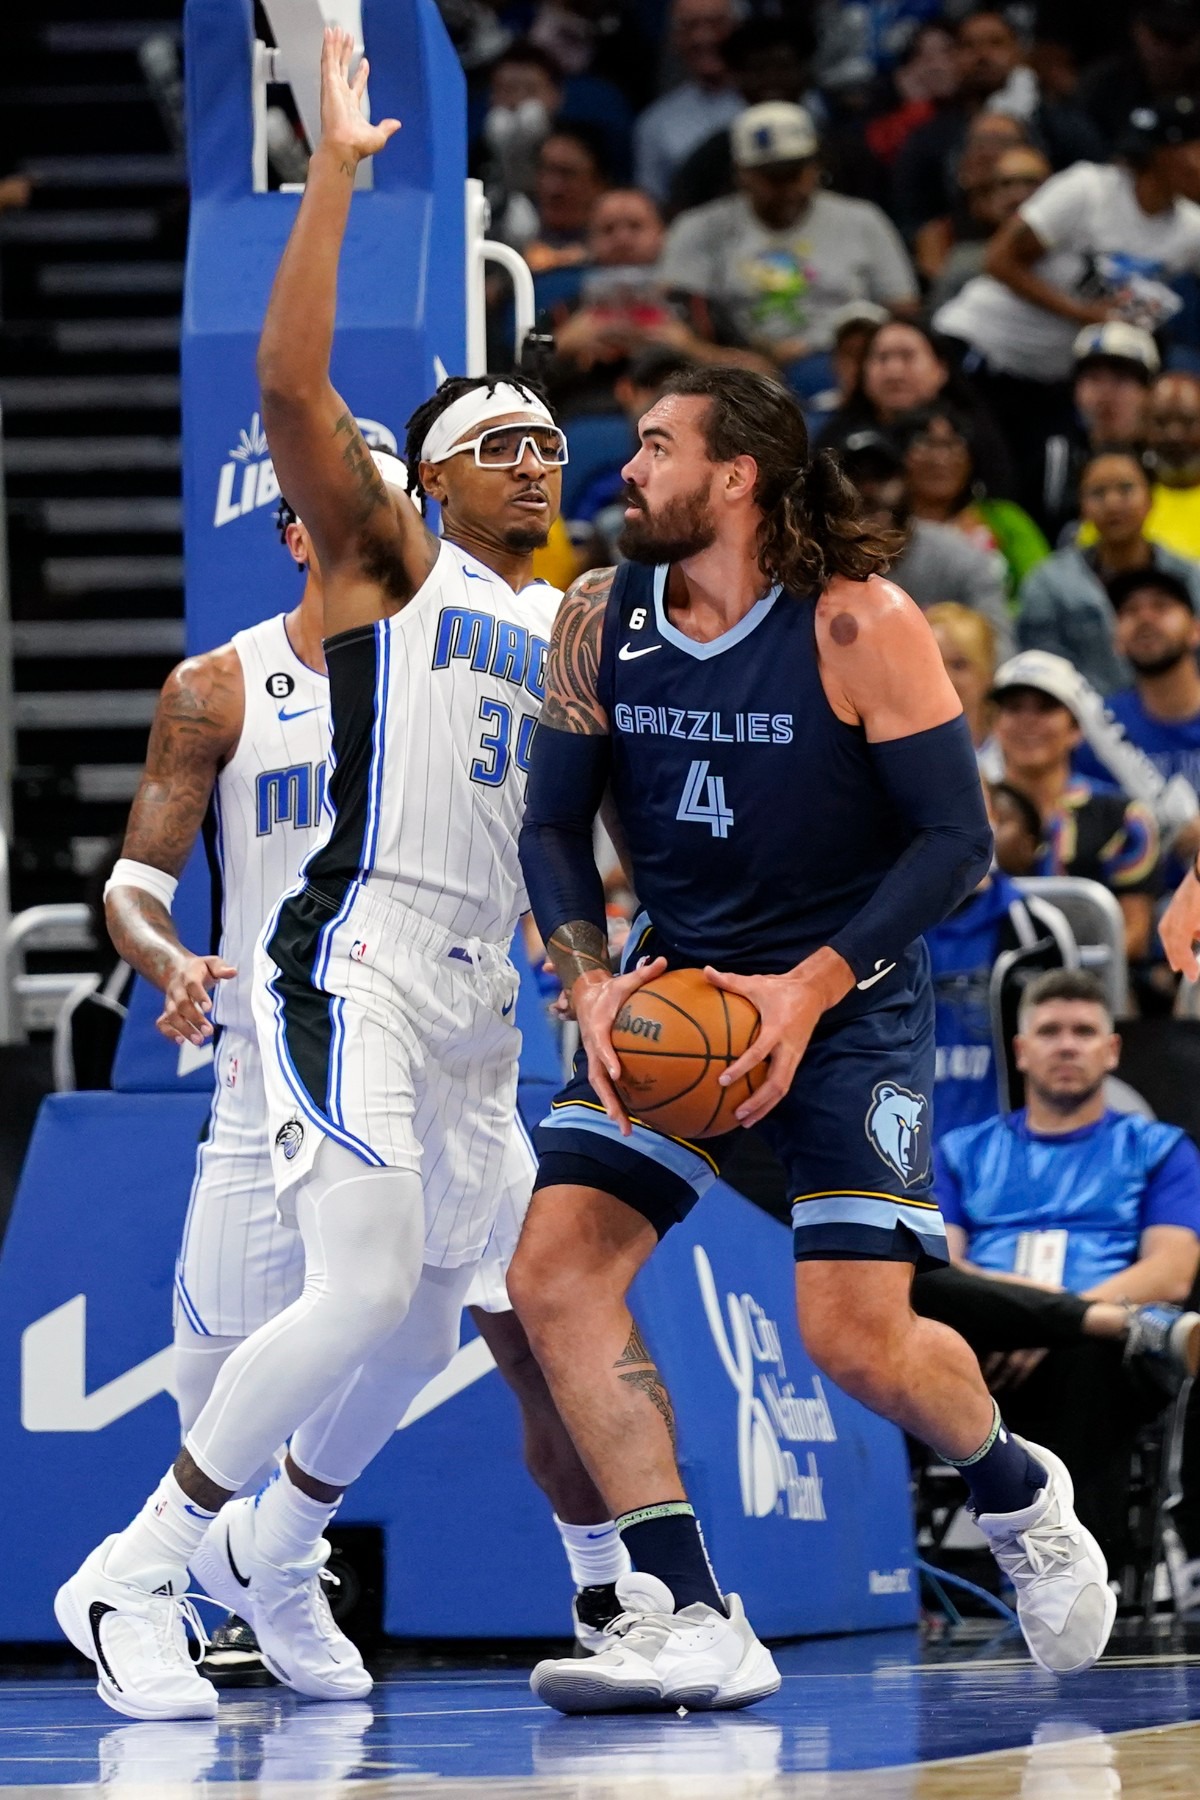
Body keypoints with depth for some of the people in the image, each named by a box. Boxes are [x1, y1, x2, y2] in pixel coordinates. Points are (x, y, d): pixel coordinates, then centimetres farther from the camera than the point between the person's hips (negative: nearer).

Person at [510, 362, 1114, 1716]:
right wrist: (592, 984, -13)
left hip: (847, 998, -5)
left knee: (856, 1338, -13)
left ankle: (1019, 1492, 22)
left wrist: (812, 989, -24)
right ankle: (691, 1621, -13)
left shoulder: (859, 626, -16)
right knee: (554, 1272, -14)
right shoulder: (599, 622, -2)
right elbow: (552, 826, 5)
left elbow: (956, 839, -15)